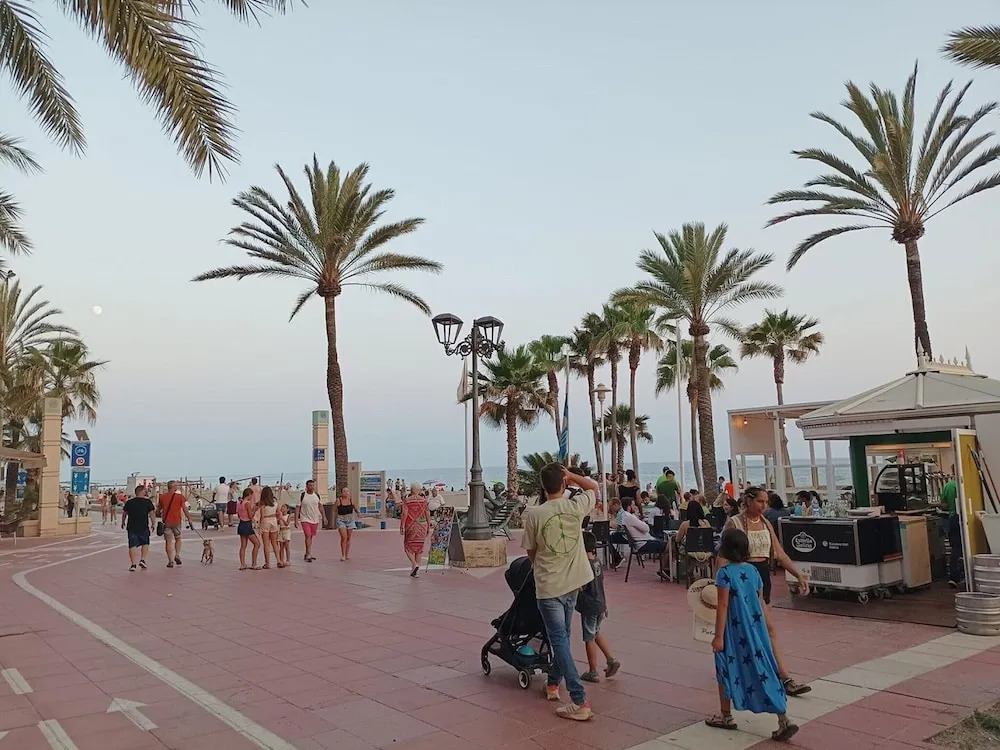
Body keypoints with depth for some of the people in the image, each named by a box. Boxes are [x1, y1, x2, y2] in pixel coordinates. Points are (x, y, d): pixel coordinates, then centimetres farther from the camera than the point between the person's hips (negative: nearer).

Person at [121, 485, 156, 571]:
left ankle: (133, 564, 2)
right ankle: (142, 560, 6)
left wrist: (123, 523, 31)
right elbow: (152, 514, -7)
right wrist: (153, 524, 4)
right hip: (144, 527, -2)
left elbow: (124, 514, 14)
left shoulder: (129, 502, 4)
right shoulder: (148, 502, -5)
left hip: (131, 527, 2)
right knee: (145, 543, 18)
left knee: (132, 545, 6)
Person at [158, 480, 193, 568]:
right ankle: (177, 555, 5)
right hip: (176, 522, -1)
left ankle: (170, 561, 3)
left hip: (166, 522, 1)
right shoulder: (180, 496, -5)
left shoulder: (162, 497, 1)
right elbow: (185, 509, -6)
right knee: (178, 538, 20)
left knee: (168, 541, 5)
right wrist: (189, 520, 0)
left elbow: (159, 509, 11)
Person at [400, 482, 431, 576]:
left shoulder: (407, 500, -6)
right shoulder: (424, 500, 1)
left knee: (409, 547, 8)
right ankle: (417, 570, 12)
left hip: (411, 526, -3)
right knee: (419, 547, 11)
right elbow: (427, 514, 1)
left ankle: (414, 564, -15)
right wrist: (429, 526, 9)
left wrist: (402, 527, -8)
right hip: (422, 526, 3)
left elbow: (404, 514, -11)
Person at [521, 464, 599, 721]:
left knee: (559, 641, 1)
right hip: (573, 582, 4)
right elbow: (594, 487, 13)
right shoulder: (576, 506, -8)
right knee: (562, 636, 22)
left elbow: (531, 551, -2)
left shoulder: (534, 514, -14)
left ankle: (580, 702, -3)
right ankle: (553, 683, 37)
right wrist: (570, 475, 5)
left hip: (548, 585, -4)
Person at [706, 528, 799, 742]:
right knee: (763, 671, 7)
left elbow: (723, 606, -17)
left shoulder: (725, 572, -16)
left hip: (735, 630, -6)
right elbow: (760, 601, 10)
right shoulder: (753, 570, 4)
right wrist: (768, 623, 23)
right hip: (755, 628, 6)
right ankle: (784, 720, 3)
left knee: (727, 671, 12)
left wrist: (719, 636, -14)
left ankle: (725, 716, 24)